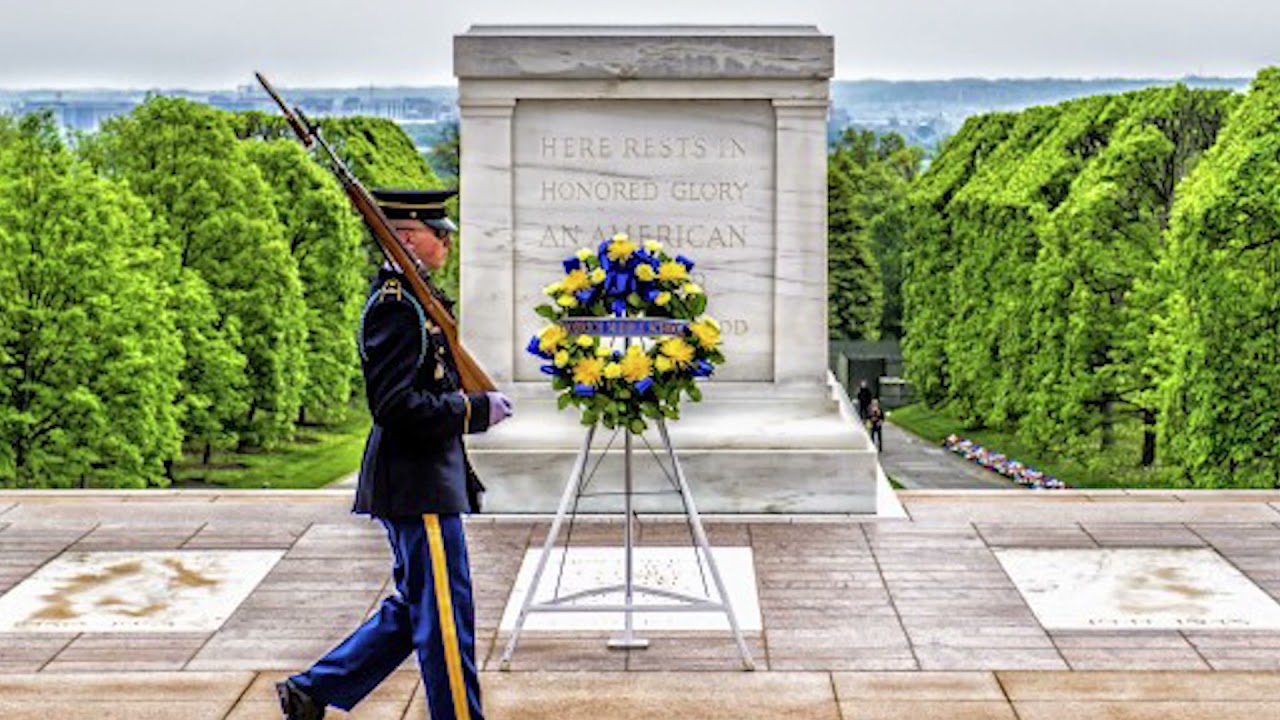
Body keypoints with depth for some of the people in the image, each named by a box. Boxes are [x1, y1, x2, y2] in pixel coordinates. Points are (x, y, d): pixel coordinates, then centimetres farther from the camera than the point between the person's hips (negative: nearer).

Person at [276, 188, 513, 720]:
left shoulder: (416, 299, 16)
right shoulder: (395, 305, -16)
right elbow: (395, 406, -23)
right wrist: (476, 410, -18)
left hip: (424, 480, 11)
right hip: (417, 485, -11)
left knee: (411, 610, 17)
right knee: (446, 616, -2)